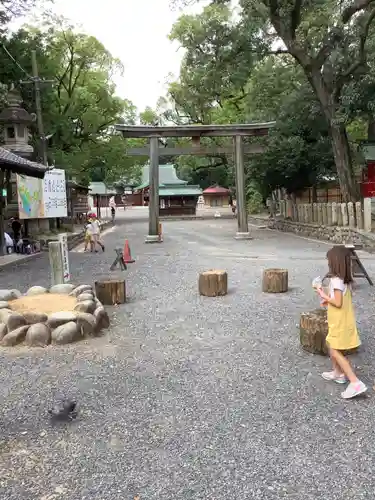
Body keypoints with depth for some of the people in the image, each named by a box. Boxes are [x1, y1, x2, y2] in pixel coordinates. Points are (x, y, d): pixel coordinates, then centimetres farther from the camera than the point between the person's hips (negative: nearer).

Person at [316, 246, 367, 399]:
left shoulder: (336, 280, -23)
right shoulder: (345, 279, 5)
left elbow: (338, 303, -25)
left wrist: (324, 295, -14)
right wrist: (329, 299, 10)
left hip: (340, 322, -9)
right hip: (342, 320, 9)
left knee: (335, 351, -5)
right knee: (332, 346, 23)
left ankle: (355, 382, -8)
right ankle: (338, 373, 37)